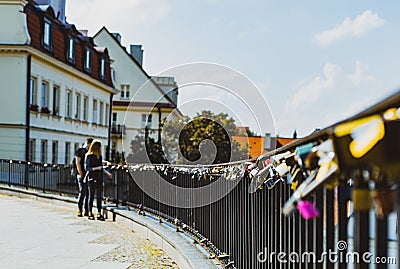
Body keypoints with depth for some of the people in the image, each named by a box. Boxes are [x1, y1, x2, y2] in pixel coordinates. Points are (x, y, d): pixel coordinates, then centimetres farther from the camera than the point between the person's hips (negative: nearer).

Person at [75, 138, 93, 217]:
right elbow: (77, 162, -8)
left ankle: (87, 211, 11)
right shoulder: (80, 150, -2)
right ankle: (79, 211, -2)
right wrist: (81, 174, -13)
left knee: (88, 194, 6)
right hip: (82, 175, -7)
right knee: (82, 193, -8)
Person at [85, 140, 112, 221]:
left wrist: (107, 173, 21)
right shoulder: (89, 156, -5)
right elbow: (86, 168, -8)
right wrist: (95, 168, -20)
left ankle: (99, 213, 4)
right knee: (91, 196, 3)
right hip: (92, 178, -5)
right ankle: (90, 213, 11)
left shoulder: (99, 156, 14)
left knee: (99, 196, 2)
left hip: (99, 178, 5)